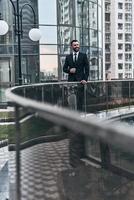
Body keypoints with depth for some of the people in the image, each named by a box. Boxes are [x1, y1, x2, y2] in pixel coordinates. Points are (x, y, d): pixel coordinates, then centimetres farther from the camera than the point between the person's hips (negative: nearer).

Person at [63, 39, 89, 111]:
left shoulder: (83, 55, 6)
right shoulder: (68, 57, 12)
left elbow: (87, 68, 2)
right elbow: (64, 68, 13)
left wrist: (85, 79, -8)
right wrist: (69, 70, -9)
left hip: (80, 80, -1)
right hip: (71, 80, 2)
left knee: (80, 98, -4)